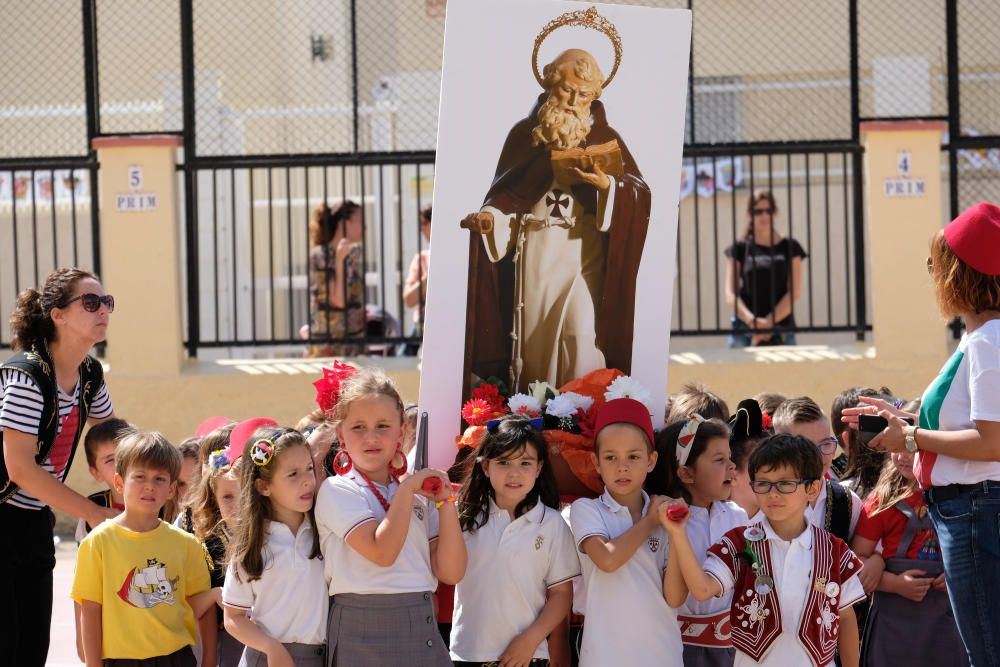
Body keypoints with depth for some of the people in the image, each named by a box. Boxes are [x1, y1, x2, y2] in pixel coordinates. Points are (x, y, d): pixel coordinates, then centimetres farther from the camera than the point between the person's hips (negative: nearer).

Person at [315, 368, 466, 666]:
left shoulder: (419, 496, 12)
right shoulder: (336, 491, -3)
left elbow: (451, 572, 3)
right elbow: (382, 552, -18)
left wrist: (445, 502, -2)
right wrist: (408, 488, -9)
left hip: (423, 633, 4)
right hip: (365, 635, -4)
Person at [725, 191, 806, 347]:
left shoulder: (789, 248, 9)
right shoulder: (740, 249, 9)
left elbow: (795, 292, 3)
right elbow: (731, 294, 3)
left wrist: (769, 322, -9)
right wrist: (752, 321, -14)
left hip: (781, 330, 0)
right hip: (744, 329, 0)